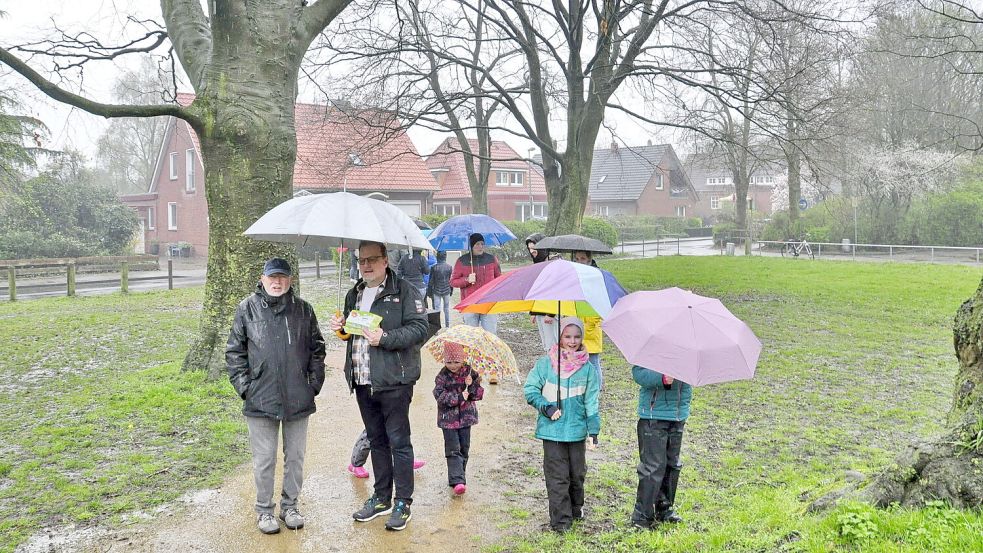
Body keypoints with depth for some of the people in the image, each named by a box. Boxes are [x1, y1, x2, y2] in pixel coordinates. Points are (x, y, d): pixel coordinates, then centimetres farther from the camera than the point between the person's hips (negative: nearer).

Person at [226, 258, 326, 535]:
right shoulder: (247, 309, 1)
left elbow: (317, 348, 11)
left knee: (295, 456, 12)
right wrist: (244, 386, -4)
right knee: (264, 459, 6)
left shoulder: (303, 309, 5)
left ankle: (290, 505, 28)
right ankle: (264, 510, 22)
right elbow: (234, 352, 4)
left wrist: (314, 383, 3)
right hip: (261, 400, -2)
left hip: (298, 399, 2)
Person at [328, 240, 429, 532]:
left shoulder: (404, 291, -7)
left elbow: (419, 328, -14)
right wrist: (341, 327, 5)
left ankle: (403, 502, 11)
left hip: (393, 381, -7)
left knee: (398, 442, 0)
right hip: (362, 381, 7)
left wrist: (384, 338, -22)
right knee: (376, 440, 16)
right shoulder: (354, 294, 15)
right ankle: (381, 497, 28)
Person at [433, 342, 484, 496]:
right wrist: (459, 397, -22)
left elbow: (479, 394, -1)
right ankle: (457, 481, -11)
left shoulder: (470, 373, 0)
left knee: (464, 448, 10)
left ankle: (457, 477, 25)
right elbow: (440, 396, -18)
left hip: (466, 416, 3)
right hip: (448, 418, -3)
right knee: (453, 450, -7)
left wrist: (472, 385, -20)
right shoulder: (442, 376, -7)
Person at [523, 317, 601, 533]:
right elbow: (530, 388, 1)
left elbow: (591, 401, 4)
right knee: (557, 476, 0)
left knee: (577, 473, 15)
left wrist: (593, 430, 1)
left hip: (577, 430, 2)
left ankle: (575, 509, 36)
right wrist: (545, 407, -12)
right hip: (552, 429, -2)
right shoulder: (545, 363, -3)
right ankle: (560, 520, 8)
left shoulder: (587, 368, 2)